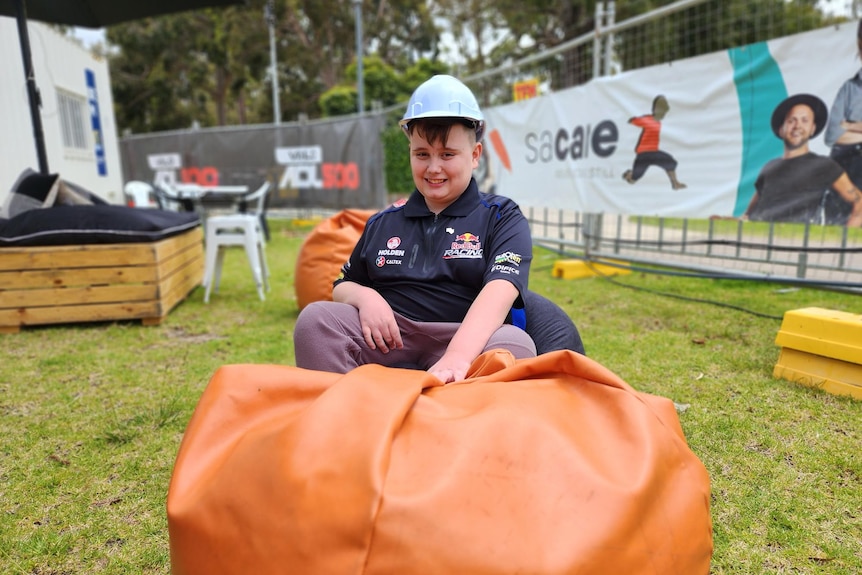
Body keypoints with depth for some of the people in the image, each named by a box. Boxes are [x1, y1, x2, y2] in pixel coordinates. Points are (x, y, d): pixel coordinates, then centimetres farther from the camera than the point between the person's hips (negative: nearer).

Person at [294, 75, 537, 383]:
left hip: (469, 340, -2)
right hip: (386, 339, 3)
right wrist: (364, 297, -5)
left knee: (515, 344, -34)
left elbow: (499, 290, -13)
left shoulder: (502, 217, 6)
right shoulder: (383, 223, 18)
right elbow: (342, 285, 22)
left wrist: (458, 356, -32)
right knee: (316, 317, -21)